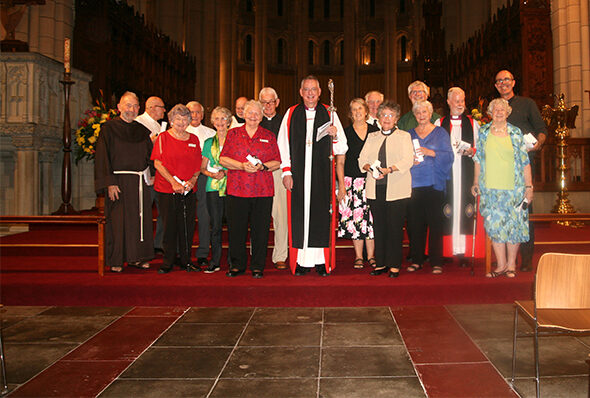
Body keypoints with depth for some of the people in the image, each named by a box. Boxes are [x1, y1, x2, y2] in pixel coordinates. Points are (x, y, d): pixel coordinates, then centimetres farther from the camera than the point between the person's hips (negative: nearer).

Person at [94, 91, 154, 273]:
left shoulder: (142, 130, 12)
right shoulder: (109, 128, -2)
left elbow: (150, 156, 16)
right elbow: (103, 157, -7)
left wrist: (150, 176, 2)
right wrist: (110, 183, -15)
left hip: (140, 182, 5)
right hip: (118, 181, -4)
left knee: (140, 219, 7)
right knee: (117, 221, -2)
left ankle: (137, 257, 18)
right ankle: (116, 260, 9)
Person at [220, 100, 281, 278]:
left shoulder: (269, 136, 13)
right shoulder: (233, 133, 12)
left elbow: (277, 162, 10)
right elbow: (223, 159, 5)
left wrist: (263, 166, -10)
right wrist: (242, 165, -10)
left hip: (263, 190, 0)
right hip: (237, 188, 0)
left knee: (260, 229, 0)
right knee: (236, 228, 1)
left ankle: (258, 267, 11)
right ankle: (237, 265, 15)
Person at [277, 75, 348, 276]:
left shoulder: (329, 113, 8)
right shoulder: (291, 114, 9)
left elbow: (342, 148, 6)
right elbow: (283, 145, 6)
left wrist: (334, 136, -15)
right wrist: (286, 171, -2)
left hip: (322, 174, 0)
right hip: (298, 174, 0)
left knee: (321, 214, 0)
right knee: (299, 214, 0)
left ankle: (322, 261, 9)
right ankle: (302, 261, 9)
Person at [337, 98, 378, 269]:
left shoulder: (375, 131, 9)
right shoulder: (345, 132, 6)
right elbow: (340, 161, 4)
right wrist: (341, 184, -3)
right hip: (352, 180, -1)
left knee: (371, 217, -1)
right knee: (354, 218, -2)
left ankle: (371, 256, 10)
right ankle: (358, 256, 9)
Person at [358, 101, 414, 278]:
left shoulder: (404, 136, 7)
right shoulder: (372, 137, 19)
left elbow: (407, 160, -6)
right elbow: (362, 159, 11)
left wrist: (389, 169, -20)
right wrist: (370, 168, -11)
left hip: (397, 190, -3)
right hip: (375, 189, 3)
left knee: (395, 227, -3)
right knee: (379, 226, 5)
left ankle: (394, 265, 6)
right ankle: (381, 263, 14)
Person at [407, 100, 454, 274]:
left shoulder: (440, 132, 9)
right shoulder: (409, 134, 17)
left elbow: (449, 155, 0)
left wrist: (431, 152, -14)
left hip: (434, 183, -2)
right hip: (414, 183, 2)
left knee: (435, 222, -5)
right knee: (415, 222, -1)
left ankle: (436, 262, 1)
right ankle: (416, 260, 9)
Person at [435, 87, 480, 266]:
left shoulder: (473, 123, 14)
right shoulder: (439, 123, 13)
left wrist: (471, 151, -9)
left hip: (466, 172, 0)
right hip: (445, 172, 0)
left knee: (464, 208, -6)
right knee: (448, 209, -6)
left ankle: (462, 251, -4)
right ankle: (446, 250, 0)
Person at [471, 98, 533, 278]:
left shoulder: (516, 133, 5)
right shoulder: (483, 132, 8)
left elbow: (525, 162, 4)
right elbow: (478, 159, 12)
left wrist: (529, 186, -1)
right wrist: (476, 182, 8)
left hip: (514, 187, -1)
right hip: (490, 188, 1)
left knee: (513, 224, 1)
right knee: (494, 225, -1)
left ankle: (511, 264, 13)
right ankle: (501, 265, 9)